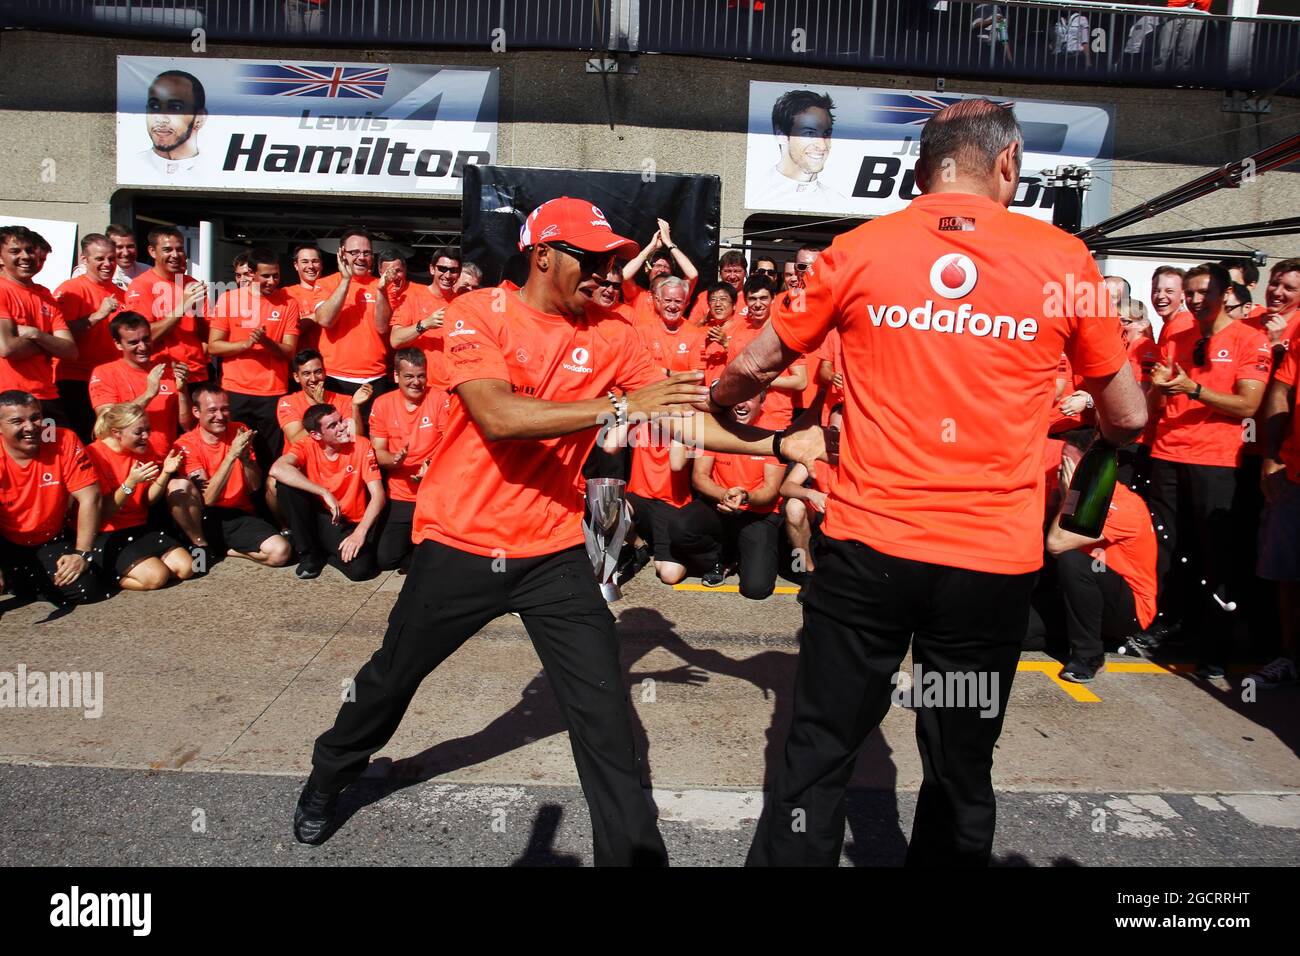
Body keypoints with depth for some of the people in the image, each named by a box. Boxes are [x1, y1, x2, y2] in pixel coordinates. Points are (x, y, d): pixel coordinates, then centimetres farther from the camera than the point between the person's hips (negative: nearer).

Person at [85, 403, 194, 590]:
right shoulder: (94, 455, -14)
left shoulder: (143, 449, 5)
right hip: (107, 535, -7)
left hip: (141, 528, 7)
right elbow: (102, 513, -15)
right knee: (156, 576, -26)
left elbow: (149, 500, 4)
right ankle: (108, 576, 0)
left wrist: (165, 473, -13)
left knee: (186, 567, -10)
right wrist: (131, 483, -28)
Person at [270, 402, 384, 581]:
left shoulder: (361, 445, -11)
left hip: (348, 525, -1)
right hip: (316, 518, 1)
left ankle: (325, 552, 6)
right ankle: (309, 553, -7)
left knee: (360, 569, -31)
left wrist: (360, 532, -27)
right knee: (285, 484, -23)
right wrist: (325, 493, -33)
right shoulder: (307, 445, -9)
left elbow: (378, 496, -13)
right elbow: (277, 469, -30)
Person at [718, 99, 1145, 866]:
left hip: (868, 547, 0)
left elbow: (755, 366, 11)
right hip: (995, 561, 1)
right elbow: (1128, 420, 9)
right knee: (962, 773, 18)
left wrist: (713, 402, 32)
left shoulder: (859, 250, 1)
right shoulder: (1064, 260, 1)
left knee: (819, 755, 13)